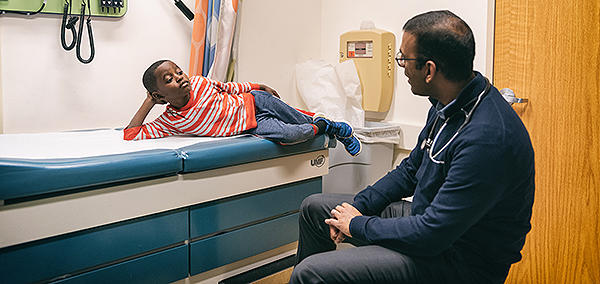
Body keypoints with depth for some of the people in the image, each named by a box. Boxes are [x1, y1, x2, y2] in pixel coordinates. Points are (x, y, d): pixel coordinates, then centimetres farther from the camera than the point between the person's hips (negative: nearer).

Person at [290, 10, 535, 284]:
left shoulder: (486, 138, -31)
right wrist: (357, 207, 2)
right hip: (427, 219, 9)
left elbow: (432, 234, -29)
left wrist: (358, 225, -14)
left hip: (460, 258, -9)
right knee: (314, 207, 14)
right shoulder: (446, 104, 1)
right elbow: (411, 169, 14)